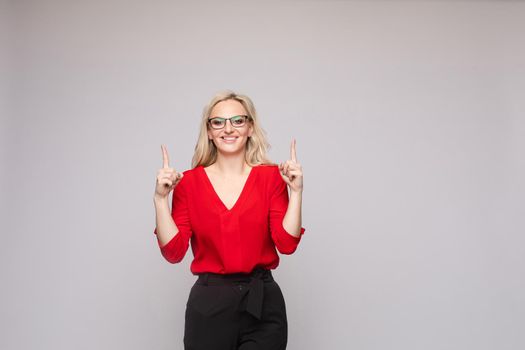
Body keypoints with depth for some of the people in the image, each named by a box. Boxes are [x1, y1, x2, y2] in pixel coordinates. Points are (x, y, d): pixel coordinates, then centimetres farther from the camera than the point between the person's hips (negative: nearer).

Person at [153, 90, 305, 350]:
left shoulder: (271, 176, -1)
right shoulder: (190, 181, -1)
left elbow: (286, 244, -7)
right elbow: (174, 252, -5)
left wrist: (296, 191, -14)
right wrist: (160, 198, -13)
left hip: (263, 302, 0)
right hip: (208, 304, 0)